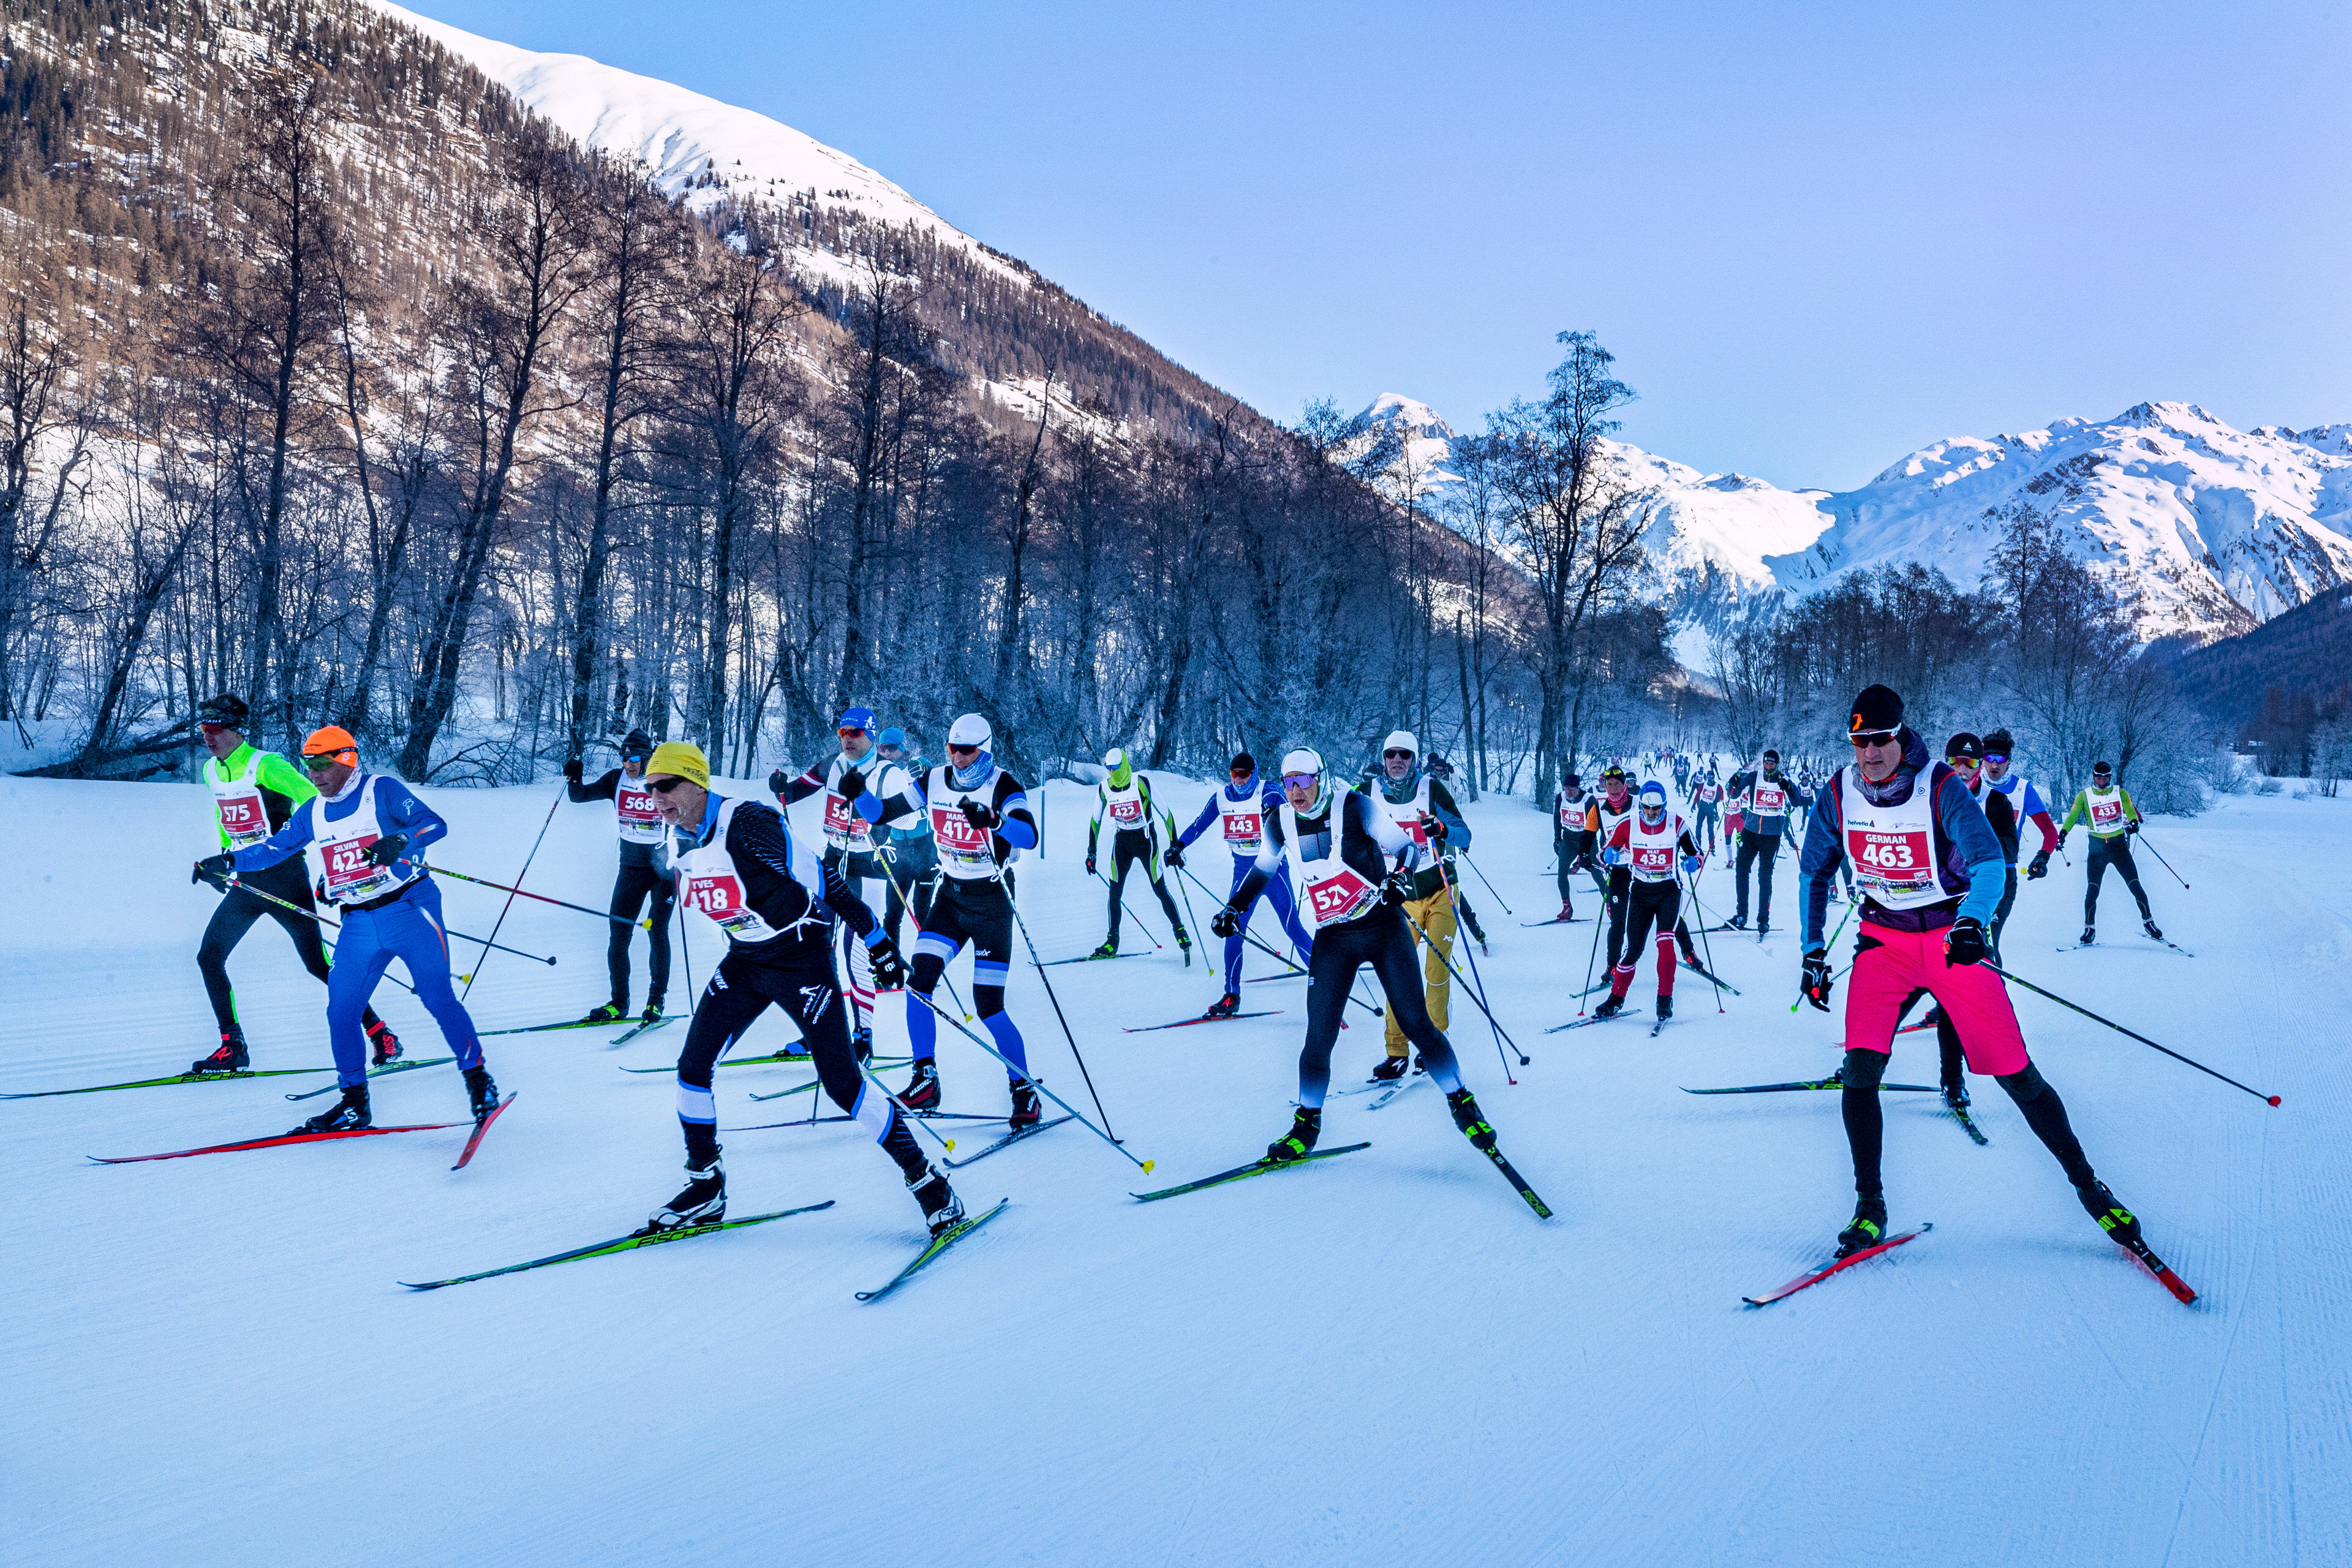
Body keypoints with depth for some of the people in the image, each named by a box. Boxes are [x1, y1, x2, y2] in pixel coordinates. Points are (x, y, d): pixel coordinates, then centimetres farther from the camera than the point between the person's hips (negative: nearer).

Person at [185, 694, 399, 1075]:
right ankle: (233, 1048, 12)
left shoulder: (265, 765, -14)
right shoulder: (211, 772, 8)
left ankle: (381, 1034, 5)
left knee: (318, 965, -6)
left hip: (283, 877, -7)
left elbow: (315, 802, -18)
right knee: (209, 957, 2)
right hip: (245, 882, 7)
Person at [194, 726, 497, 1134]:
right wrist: (228, 861, 10)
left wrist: (399, 841, -33)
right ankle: (355, 1104, 13)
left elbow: (435, 824, -15)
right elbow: (275, 847, 23)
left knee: (438, 998, -10)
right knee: (341, 1012, 1)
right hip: (359, 925, 6)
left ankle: (478, 1079, 5)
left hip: (409, 908, -6)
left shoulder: (381, 790, -6)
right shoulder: (312, 812, 13)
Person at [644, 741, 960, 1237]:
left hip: (801, 958, -7)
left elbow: (822, 877, -21)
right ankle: (706, 1187, 19)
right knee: (692, 1068, 0)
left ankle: (925, 1178, 6)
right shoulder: (685, 843, 2)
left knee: (843, 1084, -7)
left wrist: (876, 941, -19)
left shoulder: (747, 823, -24)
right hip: (744, 962, 8)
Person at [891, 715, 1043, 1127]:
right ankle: (925, 1083, 1)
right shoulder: (935, 781, 1)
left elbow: (1030, 835, -31)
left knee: (989, 1008, -7)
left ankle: (1025, 1093, 9)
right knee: (918, 984, -12)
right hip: (950, 897, 5)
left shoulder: (1001, 785, -14)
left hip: (990, 905, -5)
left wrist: (992, 821, -49)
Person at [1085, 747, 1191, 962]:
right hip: (1121, 841, 4)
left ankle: (1180, 932, 14)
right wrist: (1091, 852, 8)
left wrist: (1174, 844, -10)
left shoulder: (1142, 783, -16)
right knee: (1114, 892, -2)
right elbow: (1096, 820, 10)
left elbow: (1165, 813, -10)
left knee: (1160, 890, -4)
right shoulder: (1104, 788, -3)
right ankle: (1112, 943, 7)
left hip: (1145, 839, -4)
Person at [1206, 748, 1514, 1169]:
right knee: (1319, 1037, -4)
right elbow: (1263, 868, 19)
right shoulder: (1281, 823, -1)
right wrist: (1234, 906, 13)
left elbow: (1406, 847, -7)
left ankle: (1463, 1104, 13)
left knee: (1416, 1024, -3)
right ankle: (1306, 1125, 13)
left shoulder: (1354, 808, -12)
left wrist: (1401, 877, -27)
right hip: (1333, 941, 2)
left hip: (1384, 929, -2)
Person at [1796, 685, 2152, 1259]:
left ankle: (2086, 1183, 18)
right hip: (1884, 939, 2)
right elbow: (1814, 871, 8)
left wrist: (1971, 922, -46)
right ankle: (1869, 1207, -2)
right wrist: (1813, 951, 5)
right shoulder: (1838, 794, -6)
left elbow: (1989, 860, -27)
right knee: (1860, 1070, -15)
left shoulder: (1941, 788, -17)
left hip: (1951, 934, -2)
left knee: (2016, 1073, -3)